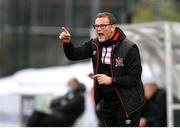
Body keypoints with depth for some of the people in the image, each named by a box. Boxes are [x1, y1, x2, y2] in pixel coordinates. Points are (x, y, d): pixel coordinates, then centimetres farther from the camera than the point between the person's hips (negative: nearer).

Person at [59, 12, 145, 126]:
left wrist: (111, 80, -26)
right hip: (107, 103, 6)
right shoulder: (94, 45, 2)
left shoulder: (129, 48, -16)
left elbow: (134, 78, -18)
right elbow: (74, 55, -4)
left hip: (127, 104, -6)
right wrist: (67, 43, -24)